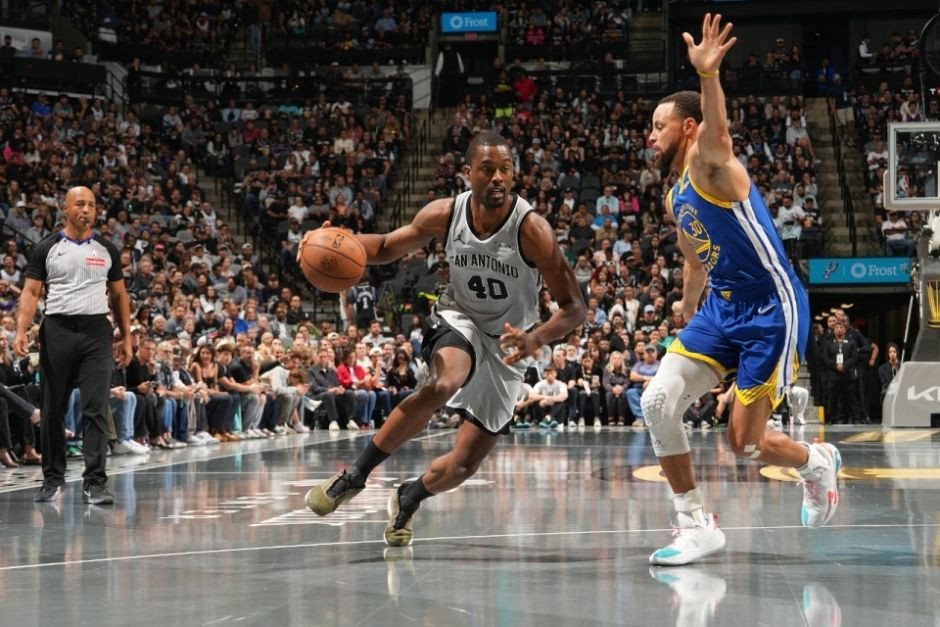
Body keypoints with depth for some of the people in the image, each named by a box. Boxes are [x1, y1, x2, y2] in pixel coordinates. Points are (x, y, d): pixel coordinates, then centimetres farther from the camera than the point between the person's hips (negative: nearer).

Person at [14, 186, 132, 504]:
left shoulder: (107, 250, 10)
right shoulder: (46, 248, 4)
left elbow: (118, 295, 15)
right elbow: (31, 292, 0)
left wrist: (126, 337, 9)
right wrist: (21, 330, -13)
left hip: (96, 332, 1)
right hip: (57, 331, 0)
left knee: (96, 409, -8)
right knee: (52, 409, 6)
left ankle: (94, 483, -9)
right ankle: (53, 478, 19)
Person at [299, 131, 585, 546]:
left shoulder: (532, 229, -24)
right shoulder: (444, 215, -15)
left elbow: (573, 308, -21)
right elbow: (387, 248, 2)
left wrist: (537, 339, -42)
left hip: (507, 345, 0)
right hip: (459, 322, 0)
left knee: (465, 464, -4)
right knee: (443, 383, -36)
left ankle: (408, 499, 29)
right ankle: (354, 476, -24)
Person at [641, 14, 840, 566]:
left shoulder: (710, 165, -15)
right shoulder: (676, 199, 12)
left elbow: (717, 132, -40)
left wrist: (708, 75, -61)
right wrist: (688, 303, 45)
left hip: (773, 311, -8)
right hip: (722, 309, 8)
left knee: (746, 444, -5)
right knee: (658, 400, -11)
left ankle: (818, 463, 29)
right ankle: (697, 525, -2)